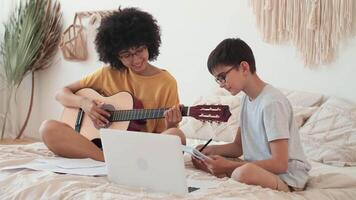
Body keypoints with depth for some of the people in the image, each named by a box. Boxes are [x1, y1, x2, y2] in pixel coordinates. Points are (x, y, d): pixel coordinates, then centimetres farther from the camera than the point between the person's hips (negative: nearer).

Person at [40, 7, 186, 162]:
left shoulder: (167, 83, 3)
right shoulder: (109, 74, 9)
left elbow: (162, 135, 4)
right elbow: (62, 94, 14)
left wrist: (170, 126, -19)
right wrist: (83, 102, -7)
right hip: (101, 145, 2)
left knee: (177, 136, -33)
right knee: (48, 128, -23)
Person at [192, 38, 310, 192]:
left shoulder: (272, 102, -19)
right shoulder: (246, 98, 9)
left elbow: (280, 164, -22)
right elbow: (238, 146, 17)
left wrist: (228, 166, -22)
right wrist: (211, 149, -3)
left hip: (286, 177, -9)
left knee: (244, 173, -39)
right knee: (200, 159, 5)